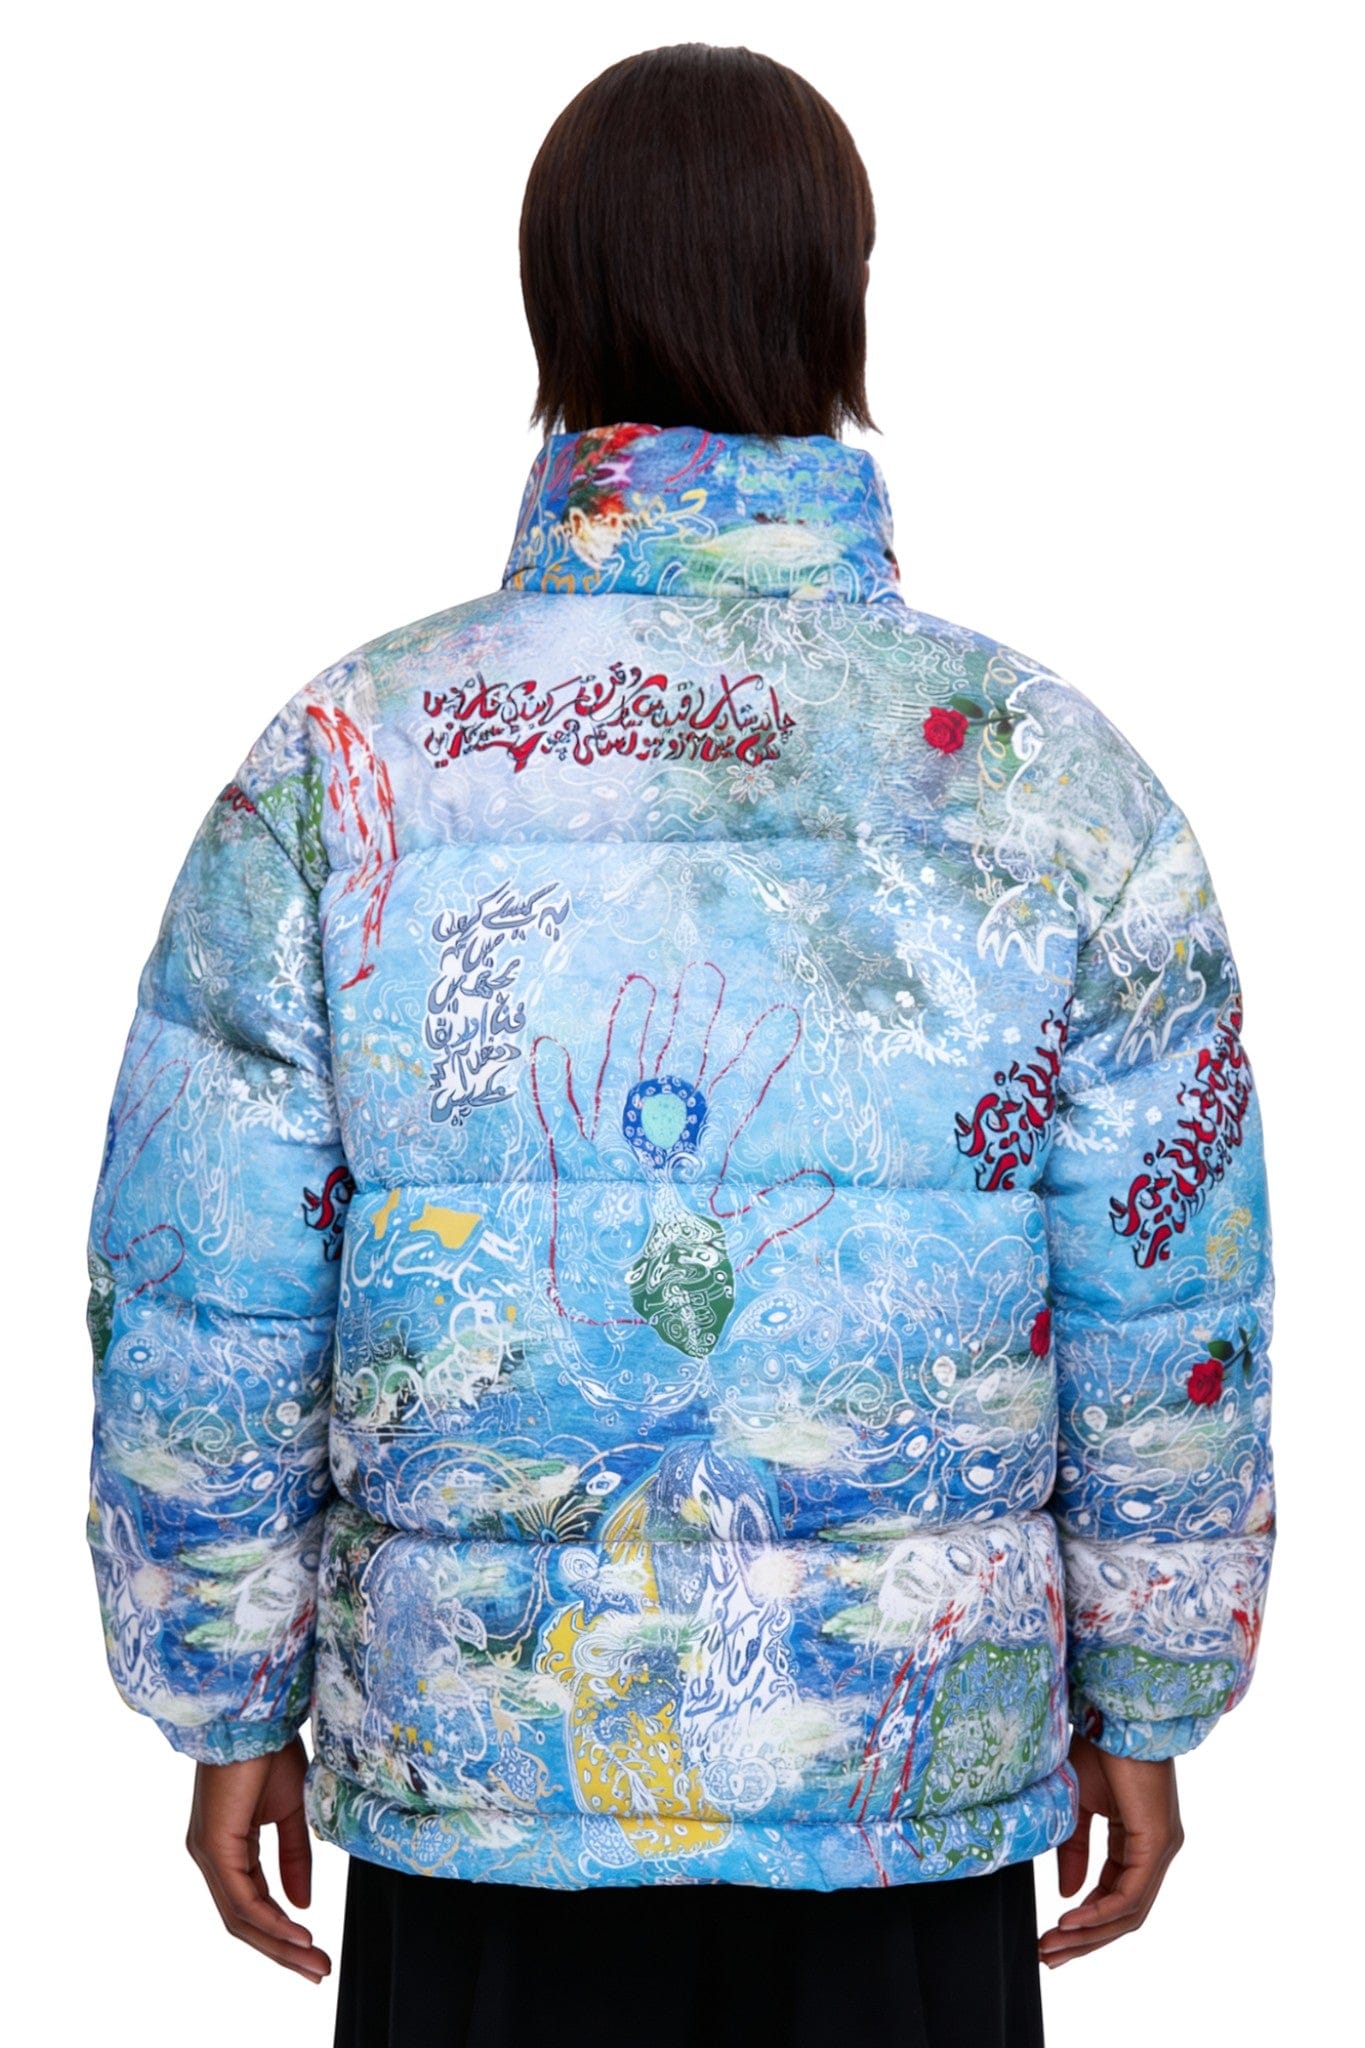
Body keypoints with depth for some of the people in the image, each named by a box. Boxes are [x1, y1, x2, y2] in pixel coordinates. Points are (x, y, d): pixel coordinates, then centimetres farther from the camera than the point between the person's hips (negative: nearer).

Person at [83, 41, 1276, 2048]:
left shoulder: (346, 761, -8)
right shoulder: (1046, 770, -8)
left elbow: (200, 1315, -4)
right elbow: (1169, 1310, -3)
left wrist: (231, 1710, 8)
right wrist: (1142, 1708, 10)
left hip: (476, 1764, 0)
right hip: (917, 1773, 0)